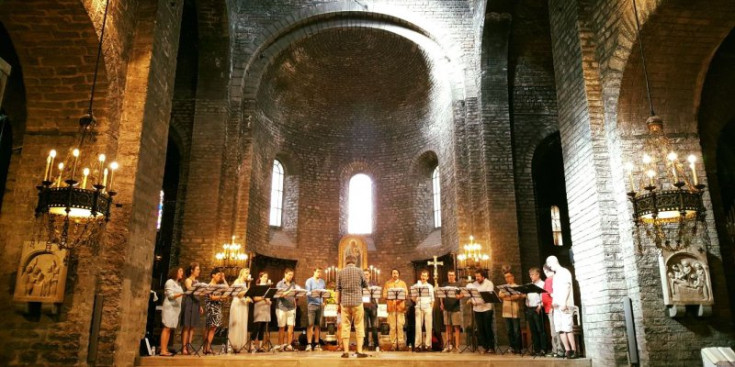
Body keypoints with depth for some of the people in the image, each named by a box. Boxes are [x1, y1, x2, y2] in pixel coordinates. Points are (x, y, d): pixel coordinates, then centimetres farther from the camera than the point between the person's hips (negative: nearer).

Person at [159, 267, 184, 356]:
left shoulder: (178, 284, 20)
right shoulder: (170, 282, -5)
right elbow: (171, 296, -15)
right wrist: (182, 293, -27)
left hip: (176, 308, 8)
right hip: (169, 307, -8)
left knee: (169, 329, 5)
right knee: (166, 328, -9)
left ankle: (165, 349, 5)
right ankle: (163, 350, -11)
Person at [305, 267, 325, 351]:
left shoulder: (322, 281, 17)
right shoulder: (309, 281, 2)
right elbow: (307, 293, -7)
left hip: (320, 304, 5)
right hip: (311, 304, -4)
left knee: (318, 325, 5)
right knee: (310, 325, -8)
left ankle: (316, 344, 10)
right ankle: (309, 344, -7)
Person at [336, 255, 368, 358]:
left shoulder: (340, 272, 4)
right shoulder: (359, 271, -2)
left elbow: (338, 289, 6)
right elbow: (365, 285, 9)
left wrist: (338, 303, 13)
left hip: (345, 303, 2)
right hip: (357, 301, -2)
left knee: (345, 326, 6)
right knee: (359, 326, 4)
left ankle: (346, 352, 5)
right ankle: (360, 351, 2)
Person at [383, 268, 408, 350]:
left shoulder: (402, 283, 14)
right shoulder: (387, 283, 15)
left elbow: (406, 294, 4)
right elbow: (384, 294, 7)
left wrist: (400, 298, -14)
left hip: (400, 307, 0)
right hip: (391, 307, 0)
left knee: (400, 326, -7)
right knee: (392, 326, -3)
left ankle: (401, 343, -2)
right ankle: (393, 343, 2)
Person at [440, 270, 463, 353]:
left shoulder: (458, 284, 6)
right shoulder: (445, 284, 14)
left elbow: (462, 295, -2)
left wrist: (459, 296, -23)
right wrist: (441, 303, -1)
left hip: (456, 308, -3)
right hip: (446, 308, 3)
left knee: (456, 327, -3)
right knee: (448, 327, 7)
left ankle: (456, 346, 1)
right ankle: (448, 345, 13)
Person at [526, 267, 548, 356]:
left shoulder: (542, 284, -1)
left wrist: (540, 306, -20)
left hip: (537, 309, -7)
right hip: (529, 309, 7)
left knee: (540, 330, -5)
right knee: (533, 330, 8)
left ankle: (543, 349, -2)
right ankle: (536, 349, 13)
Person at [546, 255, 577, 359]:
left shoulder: (564, 272, -3)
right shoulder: (555, 275, 22)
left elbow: (567, 288, -12)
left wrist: (564, 303, -19)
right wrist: (553, 301, 7)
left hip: (565, 306, -8)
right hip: (557, 306, 8)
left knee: (567, 328, -10)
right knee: (560, 329, 4)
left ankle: (574, 351, -5)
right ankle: (567, 350, 7)